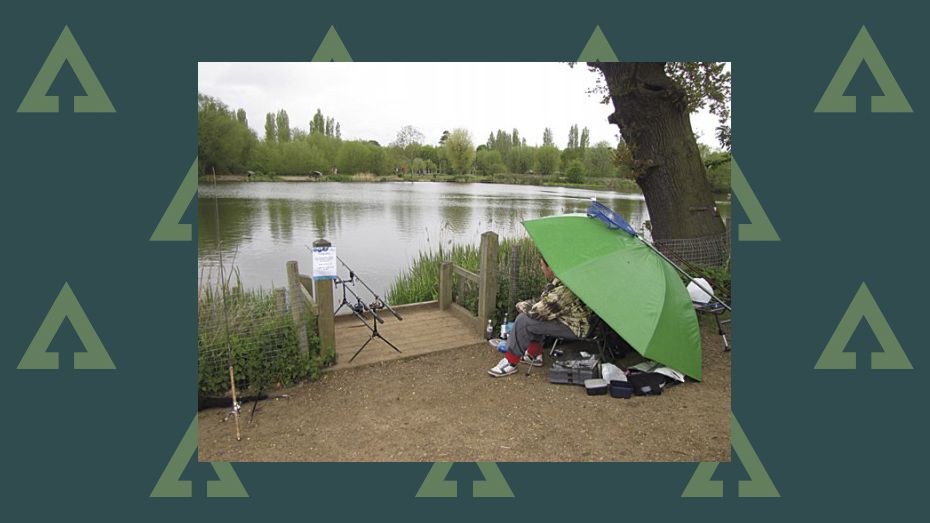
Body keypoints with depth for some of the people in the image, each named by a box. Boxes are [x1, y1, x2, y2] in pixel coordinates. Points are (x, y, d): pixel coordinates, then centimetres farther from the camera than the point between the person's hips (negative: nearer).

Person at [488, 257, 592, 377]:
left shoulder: (563, 287, -29)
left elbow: (539, 312, -25)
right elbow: (546, 303, 16)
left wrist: (522, 306, -7)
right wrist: (527, 305, 4)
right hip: (566, 317, 10)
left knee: (523, 320, -15)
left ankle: (510, 363, -2)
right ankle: (534, 355, 19)